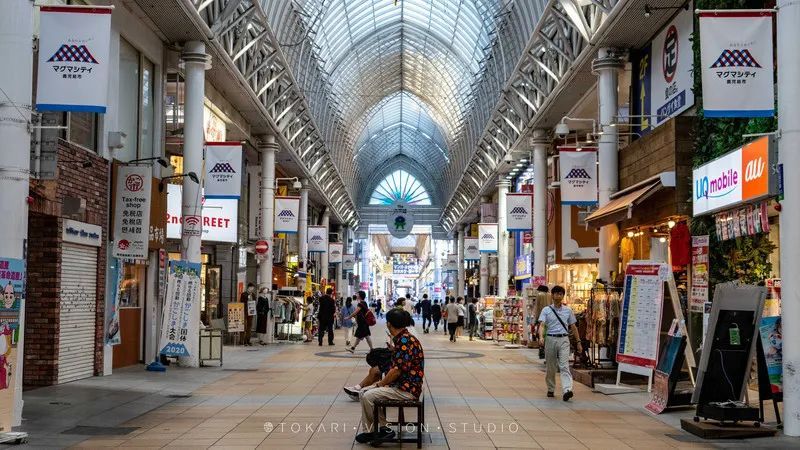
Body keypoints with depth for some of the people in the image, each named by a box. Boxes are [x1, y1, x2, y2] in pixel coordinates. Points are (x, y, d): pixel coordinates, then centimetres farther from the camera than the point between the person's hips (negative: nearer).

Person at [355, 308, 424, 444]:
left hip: (407, 389, -10)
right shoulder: (401, 338, 12)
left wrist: (381, 384, -11)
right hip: (399, 384, 10)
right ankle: (370, 431, 7)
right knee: (364, 392, 8)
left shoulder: (405, 341, -20)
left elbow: (397, 371, -23)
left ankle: (382, 429, 0)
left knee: (368, 396, -17)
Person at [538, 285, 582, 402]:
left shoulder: (568, 310, 10)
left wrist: (578, 342, 13)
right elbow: (542, 325, -8)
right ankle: (551, 389, 24)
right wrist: (541, 337, -27)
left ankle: (567, 390, -24)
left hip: (564, 339, 0)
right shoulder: (546, 310, 4)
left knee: (564, 366, -13)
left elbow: (573, 327, 15)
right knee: (551, 367, 9)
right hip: (551, 339, 0)